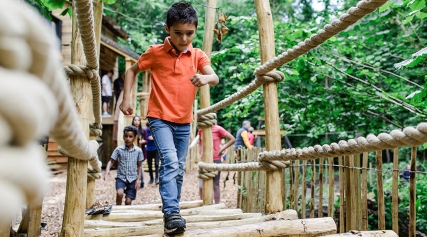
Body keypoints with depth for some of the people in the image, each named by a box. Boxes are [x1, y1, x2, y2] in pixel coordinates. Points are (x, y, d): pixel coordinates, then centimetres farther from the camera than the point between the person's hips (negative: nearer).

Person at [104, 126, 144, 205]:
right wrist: (107, 171, -21)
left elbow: (139, 166, 4)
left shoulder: (138, 151, -3)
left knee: (128, 201, 1)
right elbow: (111, 161, -1)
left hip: (133, 179, 1)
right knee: (119, 193, -26)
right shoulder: (119, 149, -5)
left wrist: (138, 179, 0)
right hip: (121, 177, -1)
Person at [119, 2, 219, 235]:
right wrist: (126, 98, -3)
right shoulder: (155, 52, -7)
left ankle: (172, 210, 29)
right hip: (160, 118, -4)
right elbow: (132, 70, 6)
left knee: (178, 169, 13)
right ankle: (171, 214, -20)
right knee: (170, 163, -22)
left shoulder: (198, 56, 0)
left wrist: (205, 78, -37)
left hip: (184, 122, 4)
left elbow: (215, 78, -14)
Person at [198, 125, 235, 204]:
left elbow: (232, 139, -5)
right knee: (201, 186, 4)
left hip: (215, 160, -4)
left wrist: (221, 149, -7)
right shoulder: (201, 129, 5)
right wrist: (201, 151, 8)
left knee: (215, 185, 5)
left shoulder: (218, 129, -8)